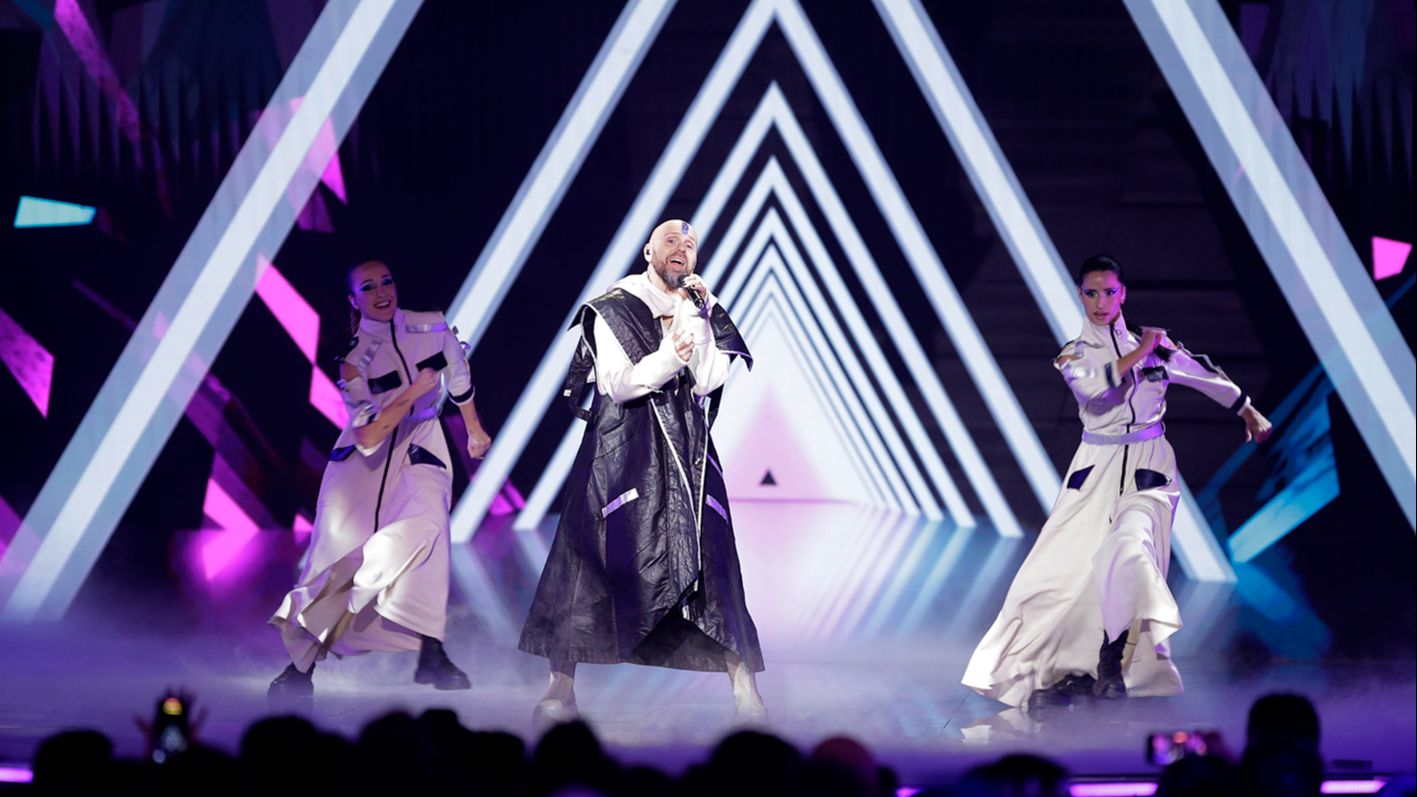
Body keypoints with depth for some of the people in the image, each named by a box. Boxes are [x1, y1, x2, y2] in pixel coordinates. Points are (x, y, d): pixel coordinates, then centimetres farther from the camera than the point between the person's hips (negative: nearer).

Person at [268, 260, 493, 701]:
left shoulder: (433, 328, -3)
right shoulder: (354, 359, -11)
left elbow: (459, 378, 19)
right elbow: (369, 436, -20)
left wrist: (474, 431, 31)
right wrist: (415, 390, -24)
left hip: (420, 453, 1)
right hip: (365, 461, 0)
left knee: (426, 526, -29)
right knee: (337, 553, -5)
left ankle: (432, 654, -29)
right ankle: (302, 663, 10)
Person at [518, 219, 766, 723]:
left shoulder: (702, 310, 10)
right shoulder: (614, 309, 0)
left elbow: (707, 382, -4)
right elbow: (618, 383, -10)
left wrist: (697, 319, -11)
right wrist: (668, 356, -25)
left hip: (685, 449, 3)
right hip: (622, 450, -2)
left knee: (708, 560, -6)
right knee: (592, 559, -6)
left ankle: (744, 686, -5)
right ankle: (561, 689, 2)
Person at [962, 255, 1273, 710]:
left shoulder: (1153, 344, 5)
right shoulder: (1074, 355, 4)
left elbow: (1203, 374, 19)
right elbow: (1093, 389, -18)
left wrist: (1249, 412, 27)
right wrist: (1139, 353, -13)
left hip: (1148, 468, -1)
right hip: (1096, 468, 2)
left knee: (1127, 547, -26)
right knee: (1066, 565, -9)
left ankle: (1114, 662, -15)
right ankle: (1072, 671, 3)